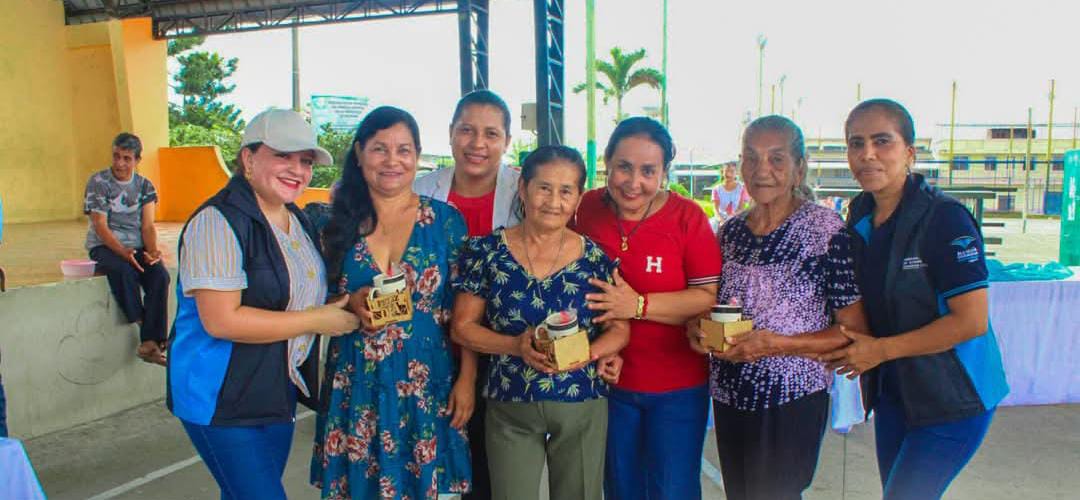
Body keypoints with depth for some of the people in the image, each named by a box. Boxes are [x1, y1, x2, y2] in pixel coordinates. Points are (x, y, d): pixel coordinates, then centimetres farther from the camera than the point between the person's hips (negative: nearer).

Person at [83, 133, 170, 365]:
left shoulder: (145, 185, 8)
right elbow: (100, 226, -10)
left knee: (160, 275, -27)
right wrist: (123, 252, -26)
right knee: (124, 271, -36)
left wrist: (153, 251, -20)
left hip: (137, 247, 3)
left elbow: (148, 226, 1)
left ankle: (150, 342, -27)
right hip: (104, 246, -2)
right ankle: (141, 324, -20)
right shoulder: (98, 182, -2)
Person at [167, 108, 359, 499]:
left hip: (278, 392, 8)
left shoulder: (297, 219, 9)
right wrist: (316, 321, -21)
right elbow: (222, 320, -25)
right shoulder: (218, 221, -19)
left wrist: (350, 306, 1)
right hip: (222, 398, -8)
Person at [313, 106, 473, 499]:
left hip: (427, 387, -1)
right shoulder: (339, 222, 1)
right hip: (354, 387, 1)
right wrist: (351, 304, -13)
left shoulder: (445, 220, -2)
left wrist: (467, 378, -7)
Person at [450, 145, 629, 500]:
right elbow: (463, 327, -3)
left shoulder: (596, 258, -2)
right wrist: (517, 346, -19)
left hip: (583, 406, 1)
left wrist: (587, 354, -17)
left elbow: (619, 330, 3)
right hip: (510, 408, -1)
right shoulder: (488, 251, -5)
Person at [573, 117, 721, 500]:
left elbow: (711, 297, -16)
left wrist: (639, 305, -25)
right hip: (609, 380, 3)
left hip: (677, 386, -2)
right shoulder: (586, 209, -4)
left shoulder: (687, 217, -11)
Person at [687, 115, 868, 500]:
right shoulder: (731, 231, 5)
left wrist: (776, 344, -22)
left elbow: (855, 331, -12)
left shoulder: (826, 229, -12)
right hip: (728, 397, 6)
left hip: (791, 401, -5)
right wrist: (698, 327, -4)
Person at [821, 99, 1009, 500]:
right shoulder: (859, 216, 2)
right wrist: (853, 348, -2)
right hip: (892, 391, 7)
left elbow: (971, 321, -22)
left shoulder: (944, 218, -20)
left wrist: (881, 349, -18)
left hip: (952, 398, -7)